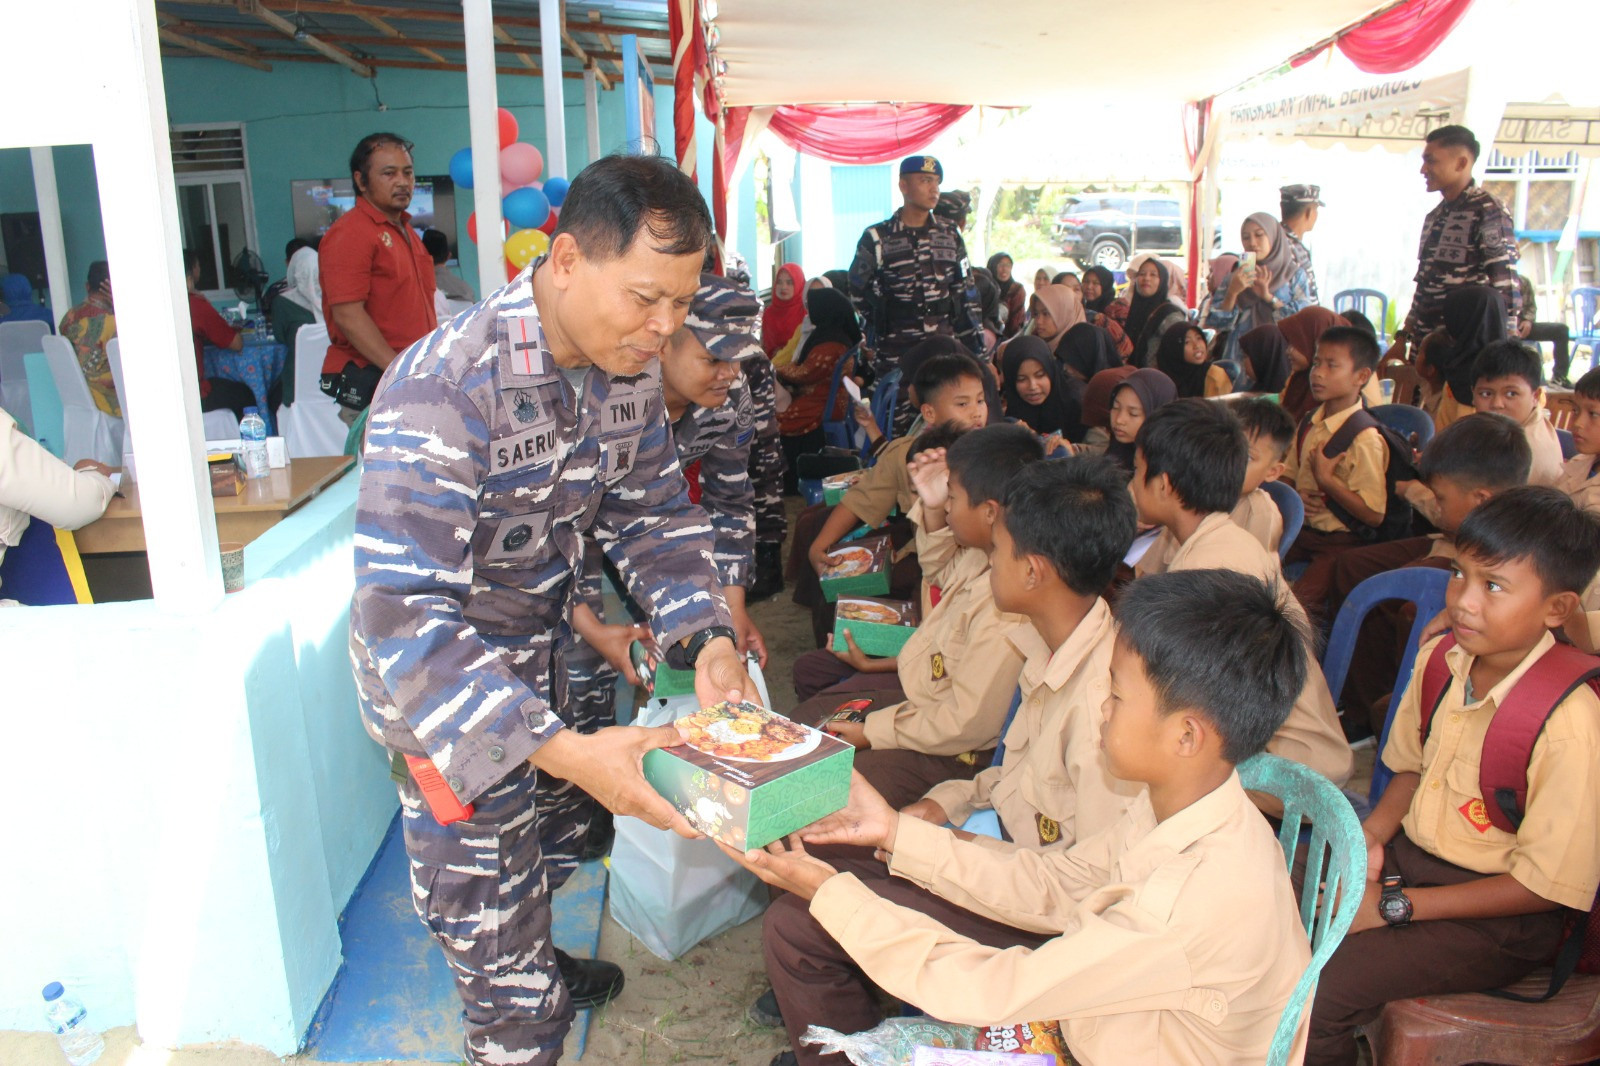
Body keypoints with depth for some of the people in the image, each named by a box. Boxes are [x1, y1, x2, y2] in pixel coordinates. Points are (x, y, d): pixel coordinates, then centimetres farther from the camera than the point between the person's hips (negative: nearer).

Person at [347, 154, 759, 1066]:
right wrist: (564, 752, -45)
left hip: (534, 656, 8)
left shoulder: (628, 364, -12)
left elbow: (653, 512, -1)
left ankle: (536, 965, 60)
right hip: (441, 686, -8)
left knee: (548, 846, 31)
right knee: (490, 903, 7)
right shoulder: (445, 392, -35)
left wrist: (707, 635, -18)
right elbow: (403, 619, -38)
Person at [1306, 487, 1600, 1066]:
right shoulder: (1439, 658, -3)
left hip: (1499, 917, -7)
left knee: (1314, 993, -23)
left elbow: (1545, 886, -19)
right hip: (1408, 855, 7)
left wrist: (1394, 906, -19)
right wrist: (1371, 836, -5)